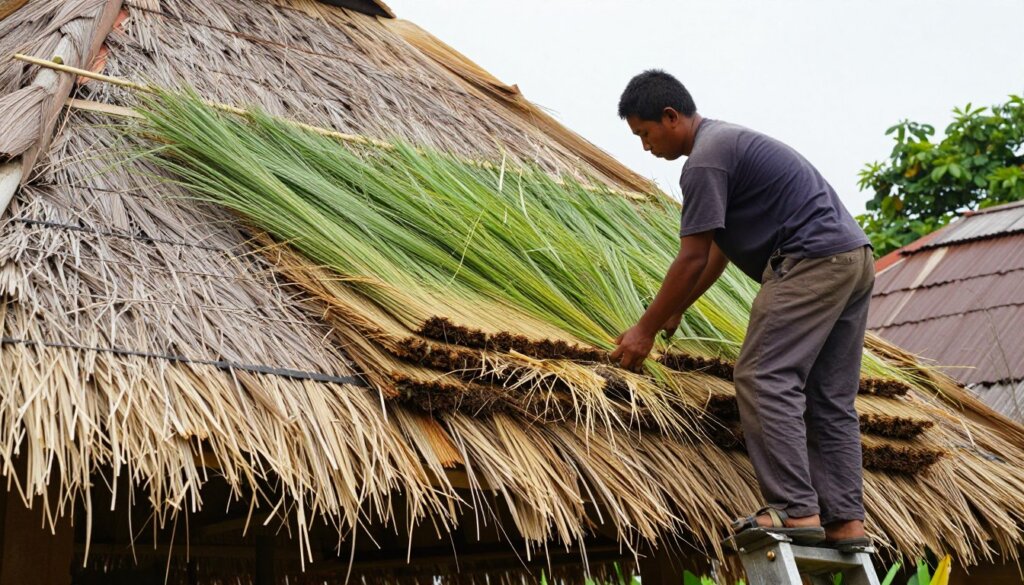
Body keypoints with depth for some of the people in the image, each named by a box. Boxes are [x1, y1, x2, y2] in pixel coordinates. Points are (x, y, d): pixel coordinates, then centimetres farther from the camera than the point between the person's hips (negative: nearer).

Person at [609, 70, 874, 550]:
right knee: (831, 399, 7)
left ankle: (796, 509, -17)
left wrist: (645, 329, -4)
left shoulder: (705, 161, -10)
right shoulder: (727, 140, 24)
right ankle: (845, 521, 5)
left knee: (765, 380, -12)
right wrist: (674, 311, 27)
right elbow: (718, 251, 27)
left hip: (811, 260, -11)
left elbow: (692, 259, -11)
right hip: (856, 259, 11)